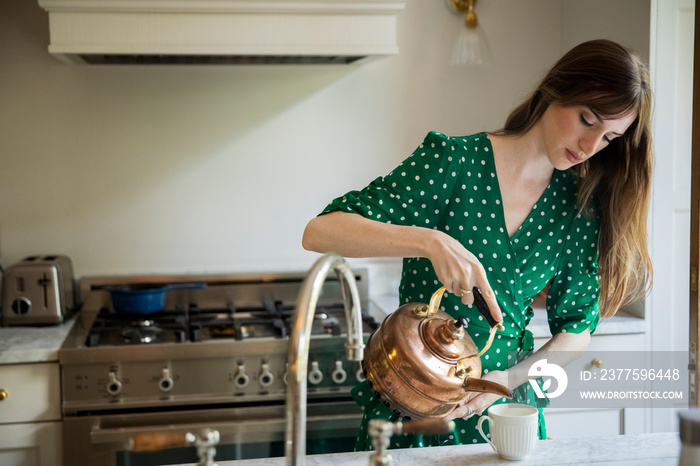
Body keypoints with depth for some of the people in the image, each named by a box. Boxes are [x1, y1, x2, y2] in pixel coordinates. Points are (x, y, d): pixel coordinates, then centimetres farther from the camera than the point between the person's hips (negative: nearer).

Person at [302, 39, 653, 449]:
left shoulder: (580, 206, -3)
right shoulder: (453, 161, -15)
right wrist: (429, 241, -36)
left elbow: (577, 329, 4)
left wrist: (510, 378, -13)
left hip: (506, 408, 4)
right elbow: (320, 232, -22)